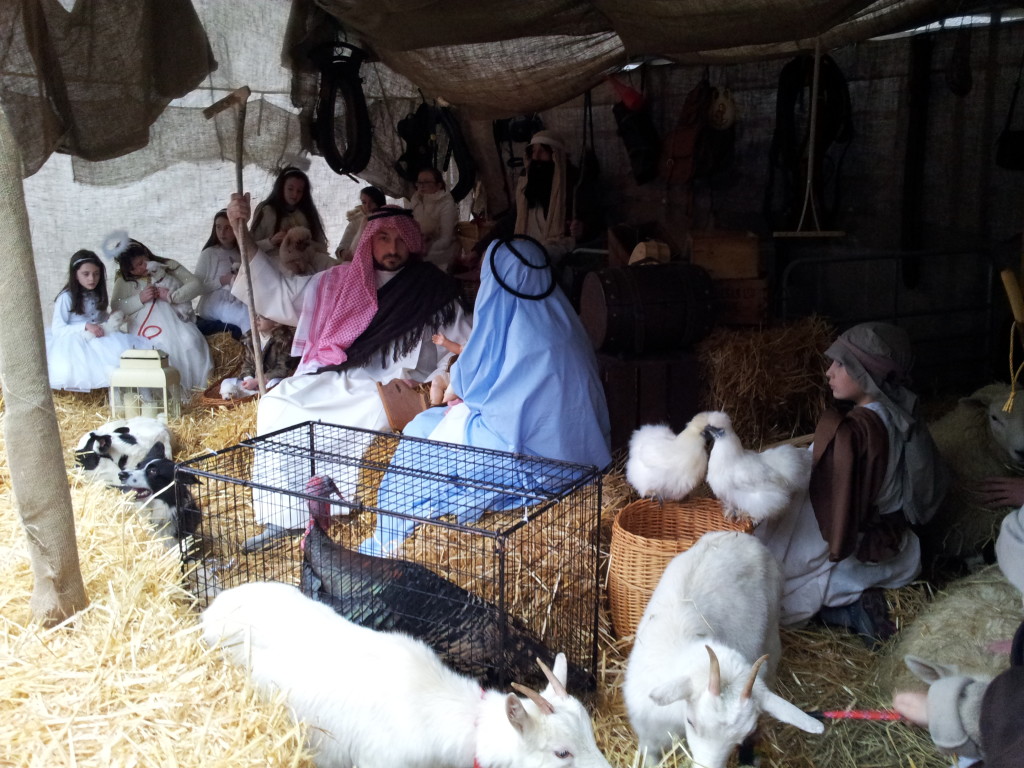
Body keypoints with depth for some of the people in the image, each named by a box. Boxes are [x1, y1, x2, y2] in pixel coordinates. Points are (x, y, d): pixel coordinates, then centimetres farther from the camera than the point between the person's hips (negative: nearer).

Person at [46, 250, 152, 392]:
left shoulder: (98, 295, 13)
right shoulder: (66, 297, -8)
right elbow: (57, 329, -11)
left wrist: (113, 318, 5)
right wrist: (85, 326, -23)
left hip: (98, 340, 6)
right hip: (74, 343, -5)